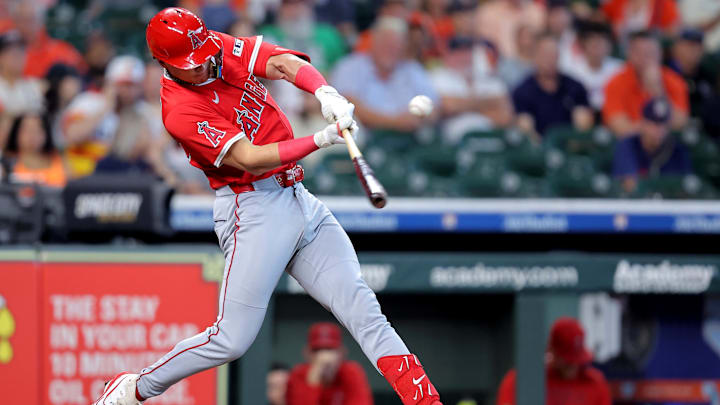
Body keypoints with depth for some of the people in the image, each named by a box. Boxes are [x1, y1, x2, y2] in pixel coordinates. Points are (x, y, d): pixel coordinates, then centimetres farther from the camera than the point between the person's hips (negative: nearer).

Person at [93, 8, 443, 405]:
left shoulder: (222, 49, 3)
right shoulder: (181, 113, -16)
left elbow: (284, 64, -11)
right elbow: (251, 160, -24)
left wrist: (324, 92, -32)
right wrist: (322, 139, -34)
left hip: (299, 198, 7)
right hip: (254, 209, -7)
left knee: (359, 304, -5)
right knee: (232, 340, -9)